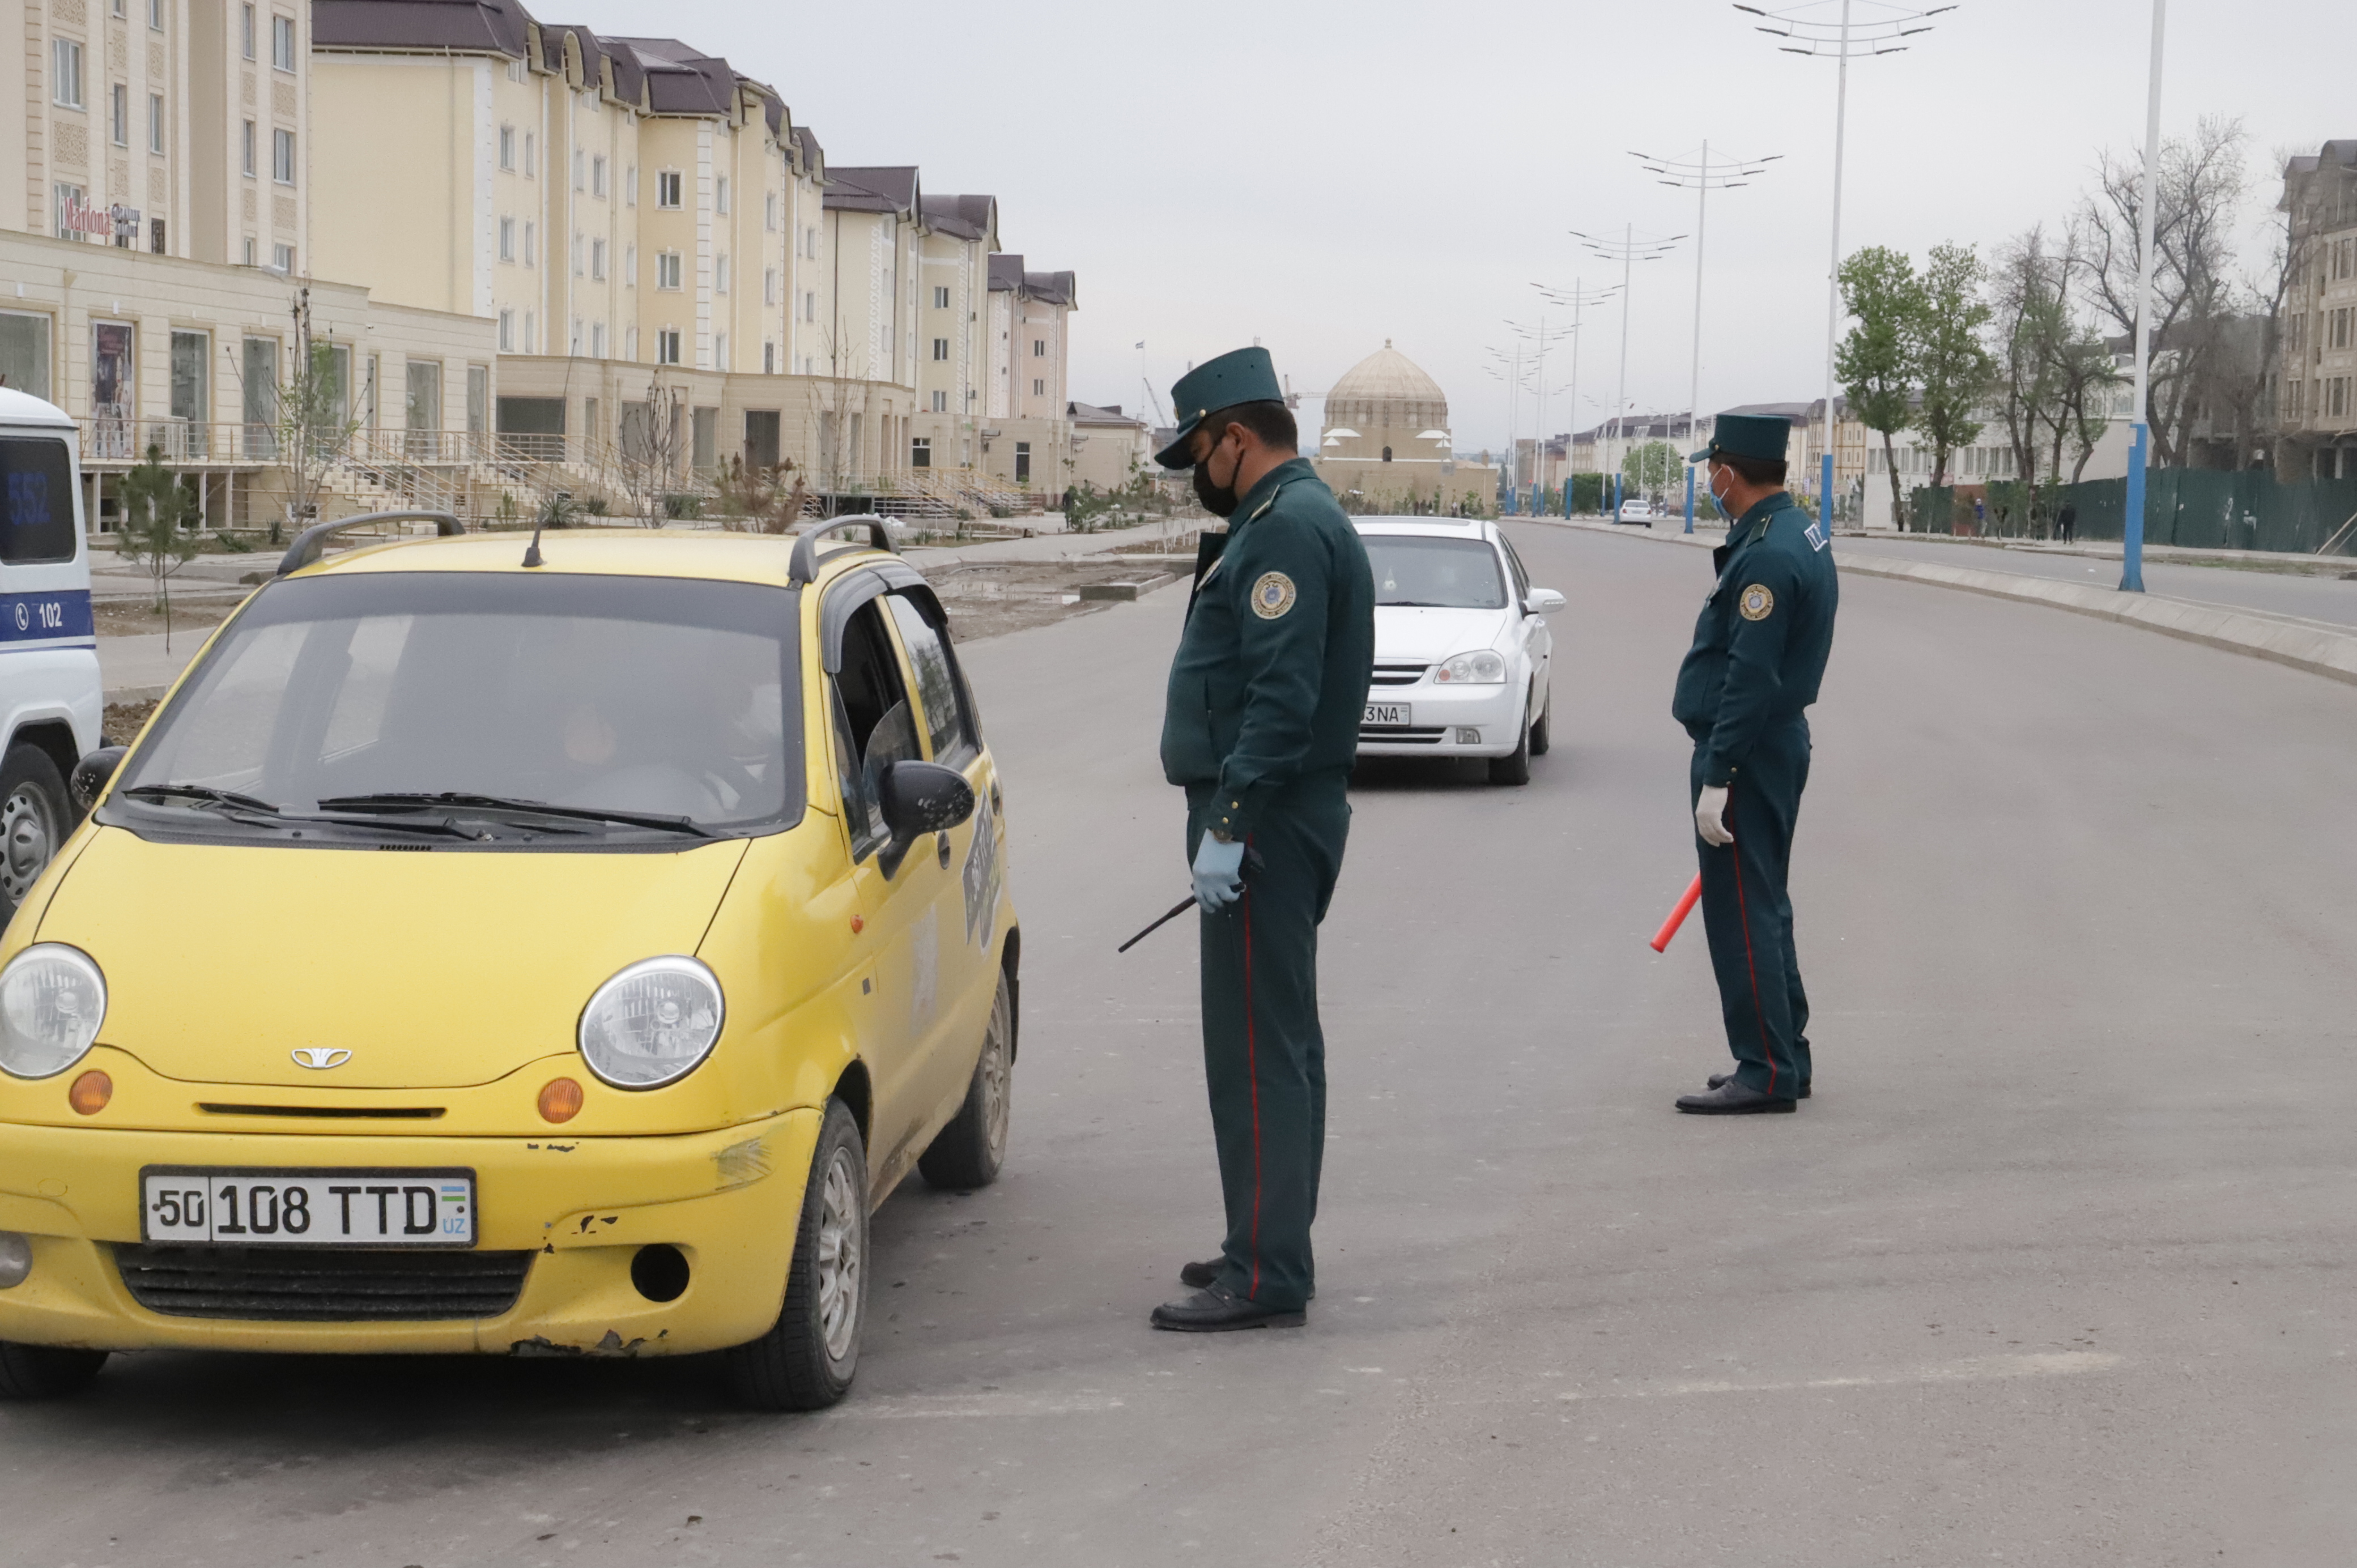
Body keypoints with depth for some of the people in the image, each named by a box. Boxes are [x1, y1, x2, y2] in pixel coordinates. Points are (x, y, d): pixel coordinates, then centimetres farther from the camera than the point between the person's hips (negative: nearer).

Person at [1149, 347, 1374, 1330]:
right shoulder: (1294, 519, 19)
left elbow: (1283, 697, -25)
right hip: (1286, 822, 11)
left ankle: (1265, 1279, -8)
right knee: (1278, 1044, 16)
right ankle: (1272, 1248, 25)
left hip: (1263, 823, -11)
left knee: (1256, 1051, -9)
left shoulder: (1288, 528, -16)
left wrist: (1228, 824, -26)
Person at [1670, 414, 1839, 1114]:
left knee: (1742, 915, -5)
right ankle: (1785, 1058, 24)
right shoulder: (1802, 535, 11)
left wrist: (1717, 779, -24)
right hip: (1781, 741, 11)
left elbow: (1750, 679, -25)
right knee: (1764, 909, 17)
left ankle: (1766, 1073, -2)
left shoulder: (1766, 556, -21)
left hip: (1746, 753, -11)